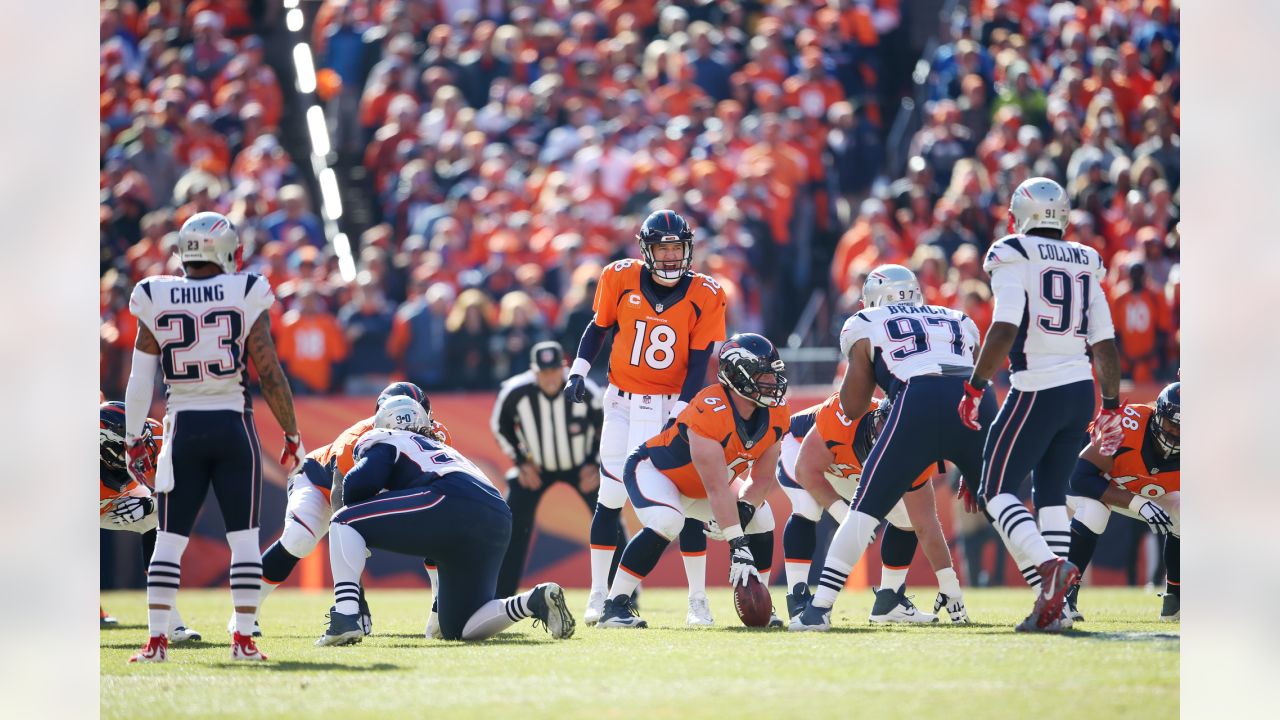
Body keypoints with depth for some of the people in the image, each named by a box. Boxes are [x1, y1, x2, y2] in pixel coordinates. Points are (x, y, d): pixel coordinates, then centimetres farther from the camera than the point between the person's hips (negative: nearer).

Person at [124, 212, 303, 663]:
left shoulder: (157, 302, 0)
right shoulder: (245, 296, -5)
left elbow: (140, 380, 2)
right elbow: (270, 375, -6)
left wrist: (133, 441, 11)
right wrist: (292, 435, 3)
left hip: (183, 428, 2)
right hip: (233, 426, -2)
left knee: (170, 539, 6)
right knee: (244, 538, 5)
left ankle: (157, 639, 1)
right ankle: (243, 639, 1)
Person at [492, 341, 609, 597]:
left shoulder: (585, 392, -27)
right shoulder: (515, 392, -25)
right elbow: (500, 426, -3)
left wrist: (597, 465, -13)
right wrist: (521, 462, -7)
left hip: (582, 467, -1)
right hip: (536, 466, 1)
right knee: (513, 526, -11)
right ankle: (500, 595, -2)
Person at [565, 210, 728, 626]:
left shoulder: (705, 296, -9)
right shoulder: (620, 279, -6)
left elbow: (698, 364, -9)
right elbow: (598, 327, 10)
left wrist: (680, 415, -15)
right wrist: (578, 372, 1)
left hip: (674, 406, -1)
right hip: (624, 404, 1)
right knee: (610, 498, -1)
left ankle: (698, 600, 5)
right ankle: (599, 596, 10)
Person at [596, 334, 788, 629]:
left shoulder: (775, 413, -14)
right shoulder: (710, 412, -38)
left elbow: (763, 478, -7)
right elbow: (718, 488, -39)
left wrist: (744, 506, -30)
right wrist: (737, 547, -41)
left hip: (695, 488, 8)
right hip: (654, 469, -8)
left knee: (760, 518, -5)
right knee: (667, 522, -34)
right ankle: (615, 605, -26)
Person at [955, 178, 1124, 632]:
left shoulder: (1014, 258, -7)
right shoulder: (1085, 264, 12)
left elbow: (1005, 328, -18)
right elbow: (1105, 344, 12)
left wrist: (975, 387, -12)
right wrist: (1111, 407, 19)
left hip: (1038, 391, -6)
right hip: (1081, 389, 6)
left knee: (996, 492, 1)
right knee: (1050, 493, 15)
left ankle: (1047, 567, -24)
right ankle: (1052, 606, 6)